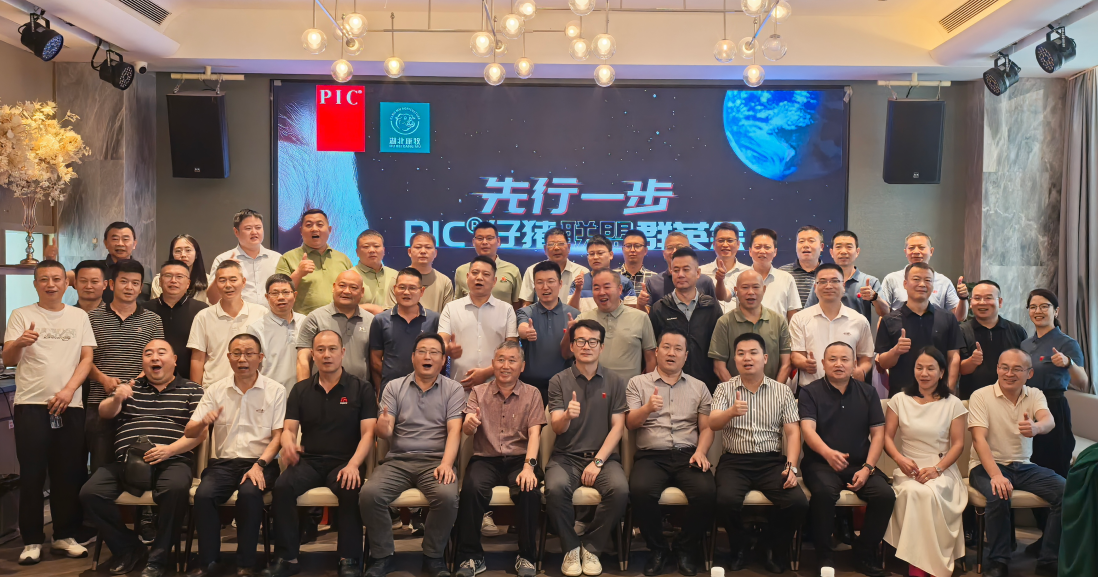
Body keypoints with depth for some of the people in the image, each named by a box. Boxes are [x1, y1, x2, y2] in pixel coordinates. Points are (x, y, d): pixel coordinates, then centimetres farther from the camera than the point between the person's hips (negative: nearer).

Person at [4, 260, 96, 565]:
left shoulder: (79, 316, 10)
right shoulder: (21, 315, 5)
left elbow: (87, 358, 5)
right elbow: (7, 361, -2)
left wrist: (69, 390, -10)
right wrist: (18, 343, -25)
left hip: (70, 406, 2)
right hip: (30, 405, -1)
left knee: (69, 474, 4)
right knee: (32, 474, 1)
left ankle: (64, 536, 14)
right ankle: (32, 540, 9)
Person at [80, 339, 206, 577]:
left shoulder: (192, 391, 13)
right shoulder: (130, 387, 24)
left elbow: (199, 432, 2)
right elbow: (104, 413, 10)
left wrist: (170, 449, -16)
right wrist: (116, 400, -14)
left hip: (171, 461, -3)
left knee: (176, 488, -36)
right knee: (89, 493, -22)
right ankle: (129, 548, 0)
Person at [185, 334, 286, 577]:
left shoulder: (275, 390, 4)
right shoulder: (216, 390, 10)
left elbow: (278, 435, -1)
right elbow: (189, 433, 7)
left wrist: (259, 465, -16)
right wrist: (203, 423, -17)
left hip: (259, 461, -2)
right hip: (222, 461, 2)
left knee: (249, 492, -32)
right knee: (203, 494, -27)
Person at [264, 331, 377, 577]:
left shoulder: (362, 389, 4)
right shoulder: (300, 390, 13)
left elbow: (368, 433, -3)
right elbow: (289, 428, 8)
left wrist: (353, 464, -20)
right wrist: (288, 442, -18)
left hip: (344, 461, -2)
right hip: (309, 460, 3)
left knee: (350, 490, -33)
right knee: (282, 487, -26)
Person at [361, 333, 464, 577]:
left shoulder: (453, 389, 7)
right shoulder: (394, 387, 12)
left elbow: (454, 430, -4)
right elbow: (385, 432, 3)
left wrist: (446, 464, -21)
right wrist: (382, 426, -23)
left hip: (436, 460, -1)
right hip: (398, 460, 2)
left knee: (447, 497, -31)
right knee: (369, 494, -26)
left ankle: (433, 557, -6)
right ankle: (382, 557, -4)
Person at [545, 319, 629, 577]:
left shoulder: (615, 382, 6)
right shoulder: (559, 381, 4)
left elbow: (618, 427, 1)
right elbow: (556, 427, -4)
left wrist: (598, 461, -11)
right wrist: (567, 415, -29)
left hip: (603, 455, 1)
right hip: (567, 456, 0)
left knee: (620, 489, -30)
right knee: (555, 488, -32)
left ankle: (592, 548, -5)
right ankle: (570, 548, -6)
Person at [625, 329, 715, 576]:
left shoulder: (699, 387, 17)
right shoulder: (638, 383, 12)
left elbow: (707, 427, 13)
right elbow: (630, 423, 1)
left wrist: (701, 451, -8)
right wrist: (647, 408, -20)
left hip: (687, 455, 1)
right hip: (651, 456, -1)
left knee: (706, 492, -28)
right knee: (640, 490, -32)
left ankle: (687, 548, -2)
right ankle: (657, 549, -7)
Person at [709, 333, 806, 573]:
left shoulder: (782, 391, 7)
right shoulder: (725, 389, 4)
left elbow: (792, 432, 3)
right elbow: (713, 424, -11)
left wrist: (791, 466, -13)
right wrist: (731, 412, -33)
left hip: (772, 460, 1)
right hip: (735, 460, -1)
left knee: (798, 503, -23)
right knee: (726, 500, -30)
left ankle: (771, 545, 8)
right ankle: (740, 547, 3)